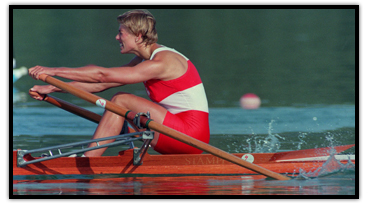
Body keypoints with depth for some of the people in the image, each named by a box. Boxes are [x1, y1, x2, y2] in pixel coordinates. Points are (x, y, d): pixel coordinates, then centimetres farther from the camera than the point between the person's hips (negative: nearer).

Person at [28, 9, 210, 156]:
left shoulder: (162, 62, -16)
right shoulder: (144, 61, 14)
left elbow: (103, 75, -18)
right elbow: (101, 85, 13)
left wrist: (54, 71, -16)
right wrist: (52, 88, 9)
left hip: (191, 135, -10)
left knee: (120, 101, -11)